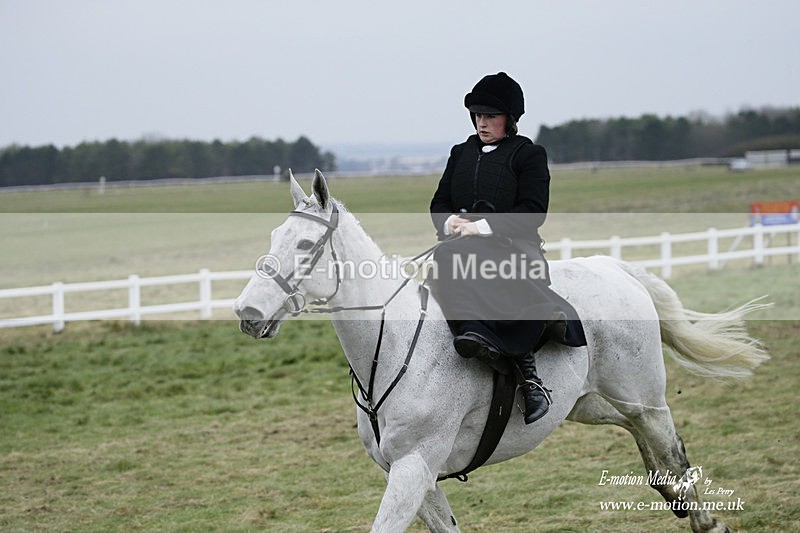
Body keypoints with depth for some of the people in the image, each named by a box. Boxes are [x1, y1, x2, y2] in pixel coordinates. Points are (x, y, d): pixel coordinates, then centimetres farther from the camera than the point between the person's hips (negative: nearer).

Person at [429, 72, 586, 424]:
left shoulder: (529, 155, 7)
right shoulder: (461, 154, 25)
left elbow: (532, 212, -5)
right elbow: (439, 203, 21)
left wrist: (484, 227, -15)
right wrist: (450, 223, -3)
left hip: (513, 246, -4)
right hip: (461, 244, 4)